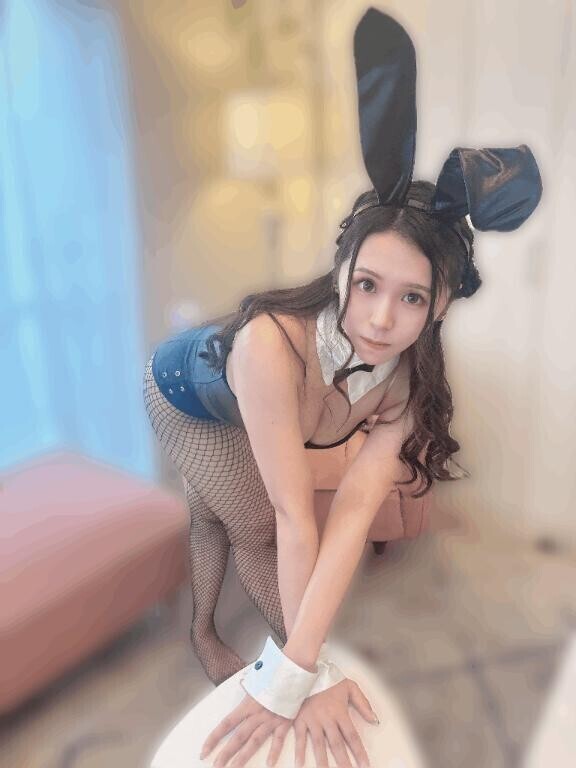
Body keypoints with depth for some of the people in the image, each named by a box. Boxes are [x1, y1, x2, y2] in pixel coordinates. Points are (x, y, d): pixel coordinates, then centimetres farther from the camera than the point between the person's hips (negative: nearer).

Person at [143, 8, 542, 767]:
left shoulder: (411, 384, -32)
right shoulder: (273, 344, -48)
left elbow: (354, 512, -39)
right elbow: (294, 516, -44)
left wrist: (289, 675, -42)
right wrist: (310, 669, -34)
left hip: (236, 409, 4)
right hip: (183, 386, -4)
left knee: (214, 511, 21)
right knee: (255, 526, -3)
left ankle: (203, 633, 46)